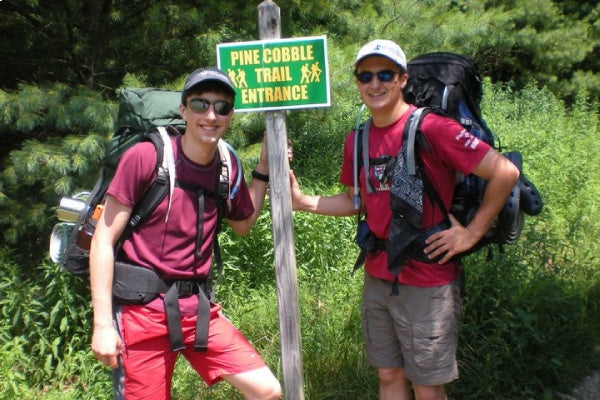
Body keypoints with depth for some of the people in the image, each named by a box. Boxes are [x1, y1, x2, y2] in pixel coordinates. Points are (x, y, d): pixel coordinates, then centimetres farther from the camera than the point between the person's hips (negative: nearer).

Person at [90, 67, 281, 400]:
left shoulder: (228, 168, 2)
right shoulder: (145, 156, -13)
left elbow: (242, 225, 20)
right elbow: (104, 239, -10)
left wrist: (264, 168, 10)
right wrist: (102, 323, -12)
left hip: (198, 308, 5)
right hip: (143, 310, -4)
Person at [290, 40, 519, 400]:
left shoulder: (430, 128, -15)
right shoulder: (357, 140, 5)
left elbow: (505, 172, -15)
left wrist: (473, 232, -13)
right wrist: (304, 201, 2)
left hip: (427, 280, -6)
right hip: (378, 277, 6)